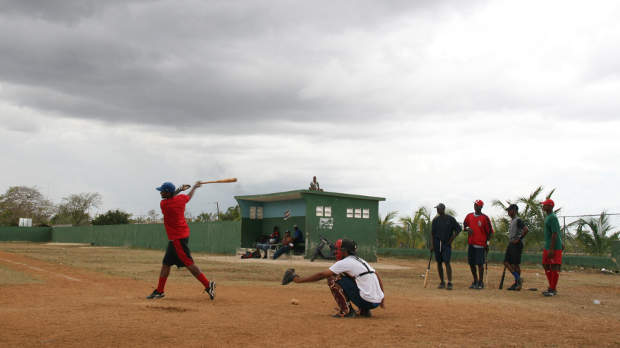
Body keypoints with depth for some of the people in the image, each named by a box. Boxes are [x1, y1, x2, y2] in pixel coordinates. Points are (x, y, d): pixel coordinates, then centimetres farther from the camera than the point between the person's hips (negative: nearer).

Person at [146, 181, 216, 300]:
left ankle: (208, 285, -6)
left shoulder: (163, 204, -16)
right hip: (174, 238, 9)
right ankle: (159, 291, 20)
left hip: (178, 238, -9)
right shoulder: (181, 198, 3)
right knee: (166, 263, 14)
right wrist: (194, 187, 43)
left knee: (188, 263, -9)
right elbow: (189, 196, 25)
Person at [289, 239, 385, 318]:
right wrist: (382, 297, 24)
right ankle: (364, 310, 18)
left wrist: (299, 280, 2)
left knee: (332, 279, -1)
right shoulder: (360, 261, 19)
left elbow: (321, 275, -6)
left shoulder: (344, 262, -5)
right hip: (376, 302, 8)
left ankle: (346, 311, -3)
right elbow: (377, 276, 20)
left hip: (367, 301, -8)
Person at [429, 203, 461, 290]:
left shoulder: (450, 219, -2)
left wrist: (452, 239, -3)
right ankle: (442, 282, 16)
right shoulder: (435, 220, 6)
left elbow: (458, 229, 4)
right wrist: (432, 245, -1)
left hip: (447, 244, -3)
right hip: (437, 243, 3)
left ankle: (449, 283, -13)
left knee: (447, 262, -13)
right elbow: (432, 233, 6)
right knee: (439, 263, 6)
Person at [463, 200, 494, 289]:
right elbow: (464, 226, 18)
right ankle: (475, 281, 21)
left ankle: (481, 282, 4)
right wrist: (467, 228, -6)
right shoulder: (469, 216, 10)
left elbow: (489, 231, -1)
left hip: (481, 245, -5)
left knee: (480, 263, -6)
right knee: (471, 263, 8)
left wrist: (487, 243, -6)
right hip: (471, 243, 5)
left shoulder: (485, 218, -3)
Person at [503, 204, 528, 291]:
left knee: (516, 264, -5)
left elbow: (526, 230, -25)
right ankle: (518, 279, 8)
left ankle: (517, 283, 3)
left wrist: (518, 239, -21)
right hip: (511, 244, 10)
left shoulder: (518, 220, -12)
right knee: (506, 262, 4)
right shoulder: (511, 220, 17)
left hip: (516, 245, -10)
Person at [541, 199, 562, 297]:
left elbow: (555, 234, -21)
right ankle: (551, 288, 23)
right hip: (547, 247, 10)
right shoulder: (548, 217, 15)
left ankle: (553, 290, 1)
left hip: (554, 248, -10)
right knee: (547, 267, 14)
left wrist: (551, 249, -24)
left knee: (554, 268, -4)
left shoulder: (553, 217, -16)